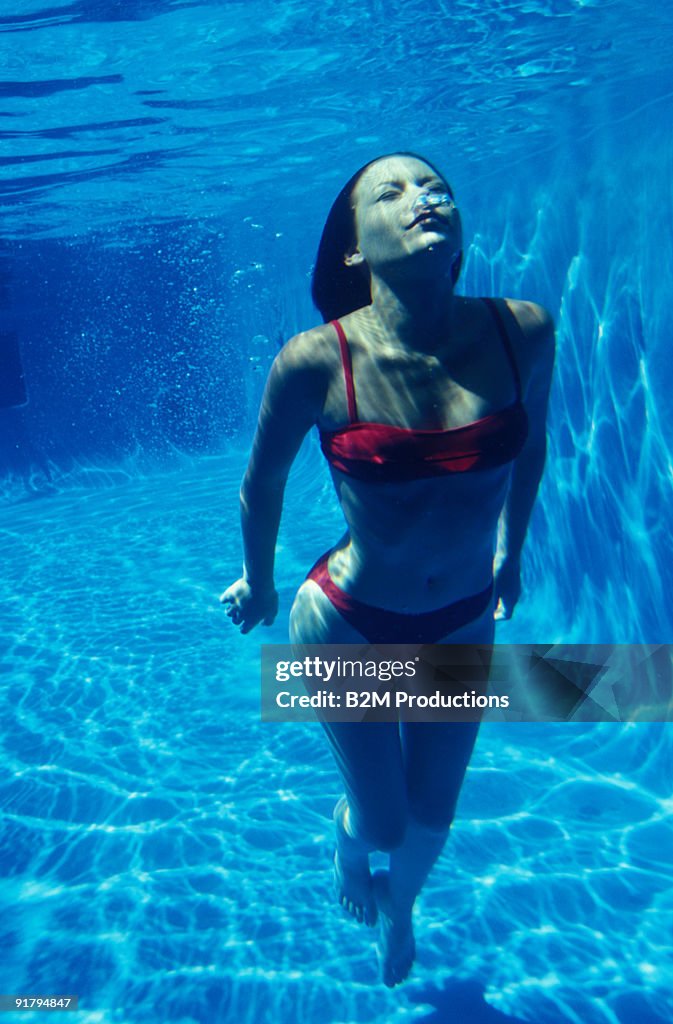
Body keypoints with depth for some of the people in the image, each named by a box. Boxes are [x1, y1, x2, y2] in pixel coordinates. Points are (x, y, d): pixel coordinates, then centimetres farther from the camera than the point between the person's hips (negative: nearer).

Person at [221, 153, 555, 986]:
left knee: (432, 818, 22)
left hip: (464, 622, 3)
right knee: (383, 822, 14)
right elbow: (261, 487, -8)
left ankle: (399, 908, 61)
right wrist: (260, 587, 7)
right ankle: (346, 843, 56)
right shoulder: (316, 362, -24)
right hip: (347, 625, -3)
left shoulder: (523, 331, -16)